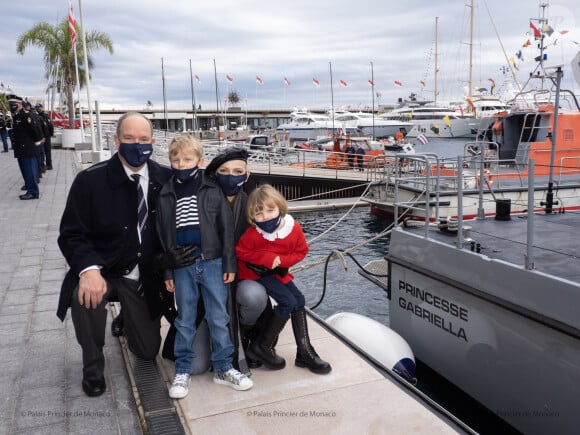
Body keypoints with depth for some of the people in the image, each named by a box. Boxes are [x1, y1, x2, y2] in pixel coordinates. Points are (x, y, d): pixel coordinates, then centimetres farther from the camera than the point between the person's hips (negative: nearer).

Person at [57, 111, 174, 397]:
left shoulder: (166, 179, -6)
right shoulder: (90, 180, -13)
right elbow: (71, 234, -13)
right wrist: (89, 269, -31)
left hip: (145, 278, 3)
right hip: (103, 272, -2)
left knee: (147, 351, 7)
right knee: (85, 296, -37)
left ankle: (129, 318, 44)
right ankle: (93, 368, -6)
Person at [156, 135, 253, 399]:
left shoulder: (213, 191, -1)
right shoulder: (166, 195, 4)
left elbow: (227, 229, 0)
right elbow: (163, 236, 6)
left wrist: (229, 264, -3)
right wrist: (167, 272, 4)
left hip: (212, 262, -1)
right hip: (182, 266, 1)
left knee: (219, 318, 6)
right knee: (185, 319, 10)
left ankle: (223, 368, 19)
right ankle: (183, 371, 22)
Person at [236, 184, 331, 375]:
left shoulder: (294, 228, -15)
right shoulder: (253, 234, -24)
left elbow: (301, 251, -3)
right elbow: (241, 252, -12)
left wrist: (282, 260, -21)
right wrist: (266, 258, -24)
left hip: (278, 271, 6)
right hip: (256, 273, -6)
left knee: (298, 299, 1)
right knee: (287, 302, -18)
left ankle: (304, 351, 10)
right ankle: (262, 347, -6)